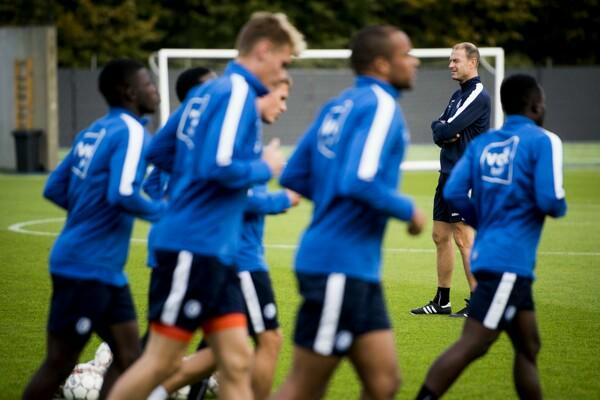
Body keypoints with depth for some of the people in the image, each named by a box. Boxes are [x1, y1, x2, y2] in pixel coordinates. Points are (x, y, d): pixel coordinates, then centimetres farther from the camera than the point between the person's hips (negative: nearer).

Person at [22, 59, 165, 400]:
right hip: (87, 268, -9)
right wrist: (161, 211, -9)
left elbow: (54, 189, 14)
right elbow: (123, 194, -26)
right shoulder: (131, 132, -13)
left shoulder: (95, 131, 12)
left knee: (129, 357, 9)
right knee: (59, 365, -1)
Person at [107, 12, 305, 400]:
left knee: (237, 363, 6)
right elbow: (219, 166, -23)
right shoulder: (237, 94, -13)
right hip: (196, 246, -10)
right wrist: (265, 168, -8)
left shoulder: (207, 92, 15)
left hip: (215, 251, 10)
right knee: (163, 361, -3)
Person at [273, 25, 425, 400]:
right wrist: (409, 210, -10)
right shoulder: (381, 107, -12)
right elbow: (359, 182, -25)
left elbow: (294, 176, 14)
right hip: (341, 266, -9)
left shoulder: (340, 106, 13)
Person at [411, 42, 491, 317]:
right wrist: (444, 133, -10)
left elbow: (446, 130, -19)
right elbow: (439, 133, 11)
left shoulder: (478, 96, -12)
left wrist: (442, 129, 2)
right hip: (449, 173, 9)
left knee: (463, 237, -9)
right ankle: (442, 301, 18)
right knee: (440, 236, 11)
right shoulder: (458, 95, 17)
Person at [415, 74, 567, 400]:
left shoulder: (482, 143, 11)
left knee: (528, 347, 16)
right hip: (510, 261, -8)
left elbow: (453, 192, 2)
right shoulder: (543, 141, -6)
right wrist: (561, 208, 7)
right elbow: (550, 200, -16)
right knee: (472, 344, -12)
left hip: (487, 252, 8)